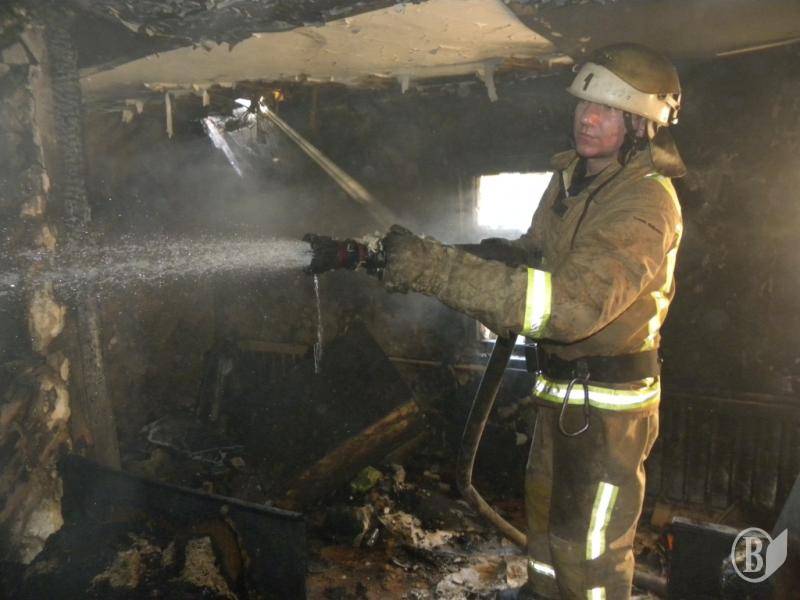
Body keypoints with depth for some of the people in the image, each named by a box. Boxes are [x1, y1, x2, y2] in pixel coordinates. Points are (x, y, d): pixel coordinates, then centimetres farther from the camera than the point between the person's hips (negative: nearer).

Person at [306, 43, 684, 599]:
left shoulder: (647, 204, -25)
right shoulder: (571, 176, 3)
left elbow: (572, 303, -38)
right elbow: (530, 256, 13)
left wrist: (436, 267, -43)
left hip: (608, 402, -8)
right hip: (560, 387, 8)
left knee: (588, 548, 7)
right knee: (545, 508, 25)